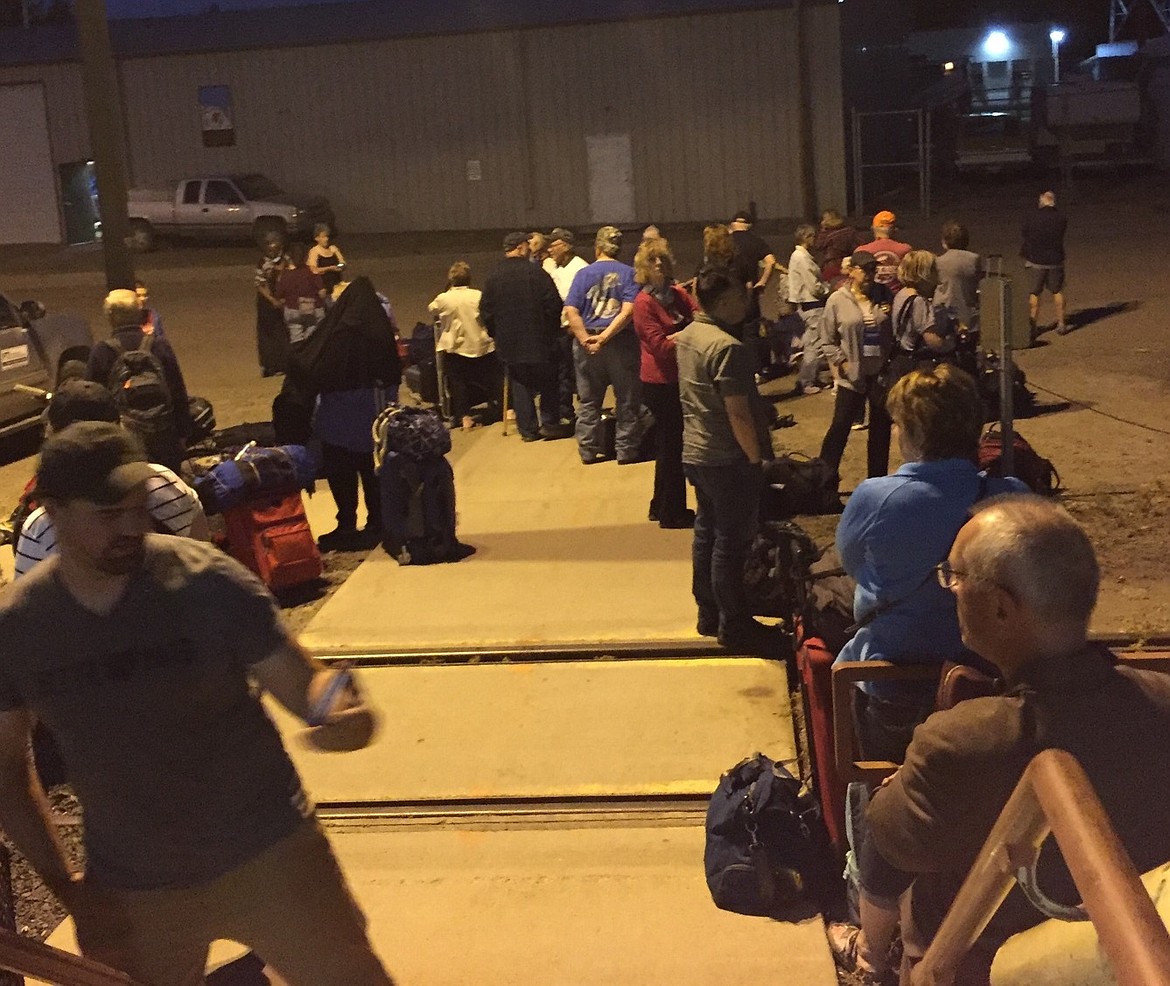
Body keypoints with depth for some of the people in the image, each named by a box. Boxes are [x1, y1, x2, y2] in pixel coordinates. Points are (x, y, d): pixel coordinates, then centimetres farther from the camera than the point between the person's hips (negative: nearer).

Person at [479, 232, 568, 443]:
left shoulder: (493, 277, 0)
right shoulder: (536, 273, -10)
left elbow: (485, 312, 4)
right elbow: (554, 305, -11)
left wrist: (496, 334, 16)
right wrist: (552, 331, 3)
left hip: (508, 343, 3)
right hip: (538, 340, -3)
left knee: (520, 386, 9)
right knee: (547, 382, 12)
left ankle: (528, 429, 8)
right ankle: (549, 423, 8)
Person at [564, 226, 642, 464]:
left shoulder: (584, 274, 1)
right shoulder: (628, 273, -4)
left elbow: (571, 311, -9)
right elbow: (628, 311, -16)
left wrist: (586, 339, -13)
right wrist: (605, 337, -17)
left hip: (586, 342, 2)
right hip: (620, 343, -2)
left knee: (588, 401, 14)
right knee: (627, 400, 10)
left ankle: (589, 451, 18)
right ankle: (626, 450, 13)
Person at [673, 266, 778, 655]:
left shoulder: (686, 336, 6)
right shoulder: (727, 348, -23)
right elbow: (738, 415, -23)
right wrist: (756, 458, -14)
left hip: (695, 452, 9)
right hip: (727, 458, -9)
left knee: (706, 532, 18)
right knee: (731, 542, 1)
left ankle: (708, 614, 29)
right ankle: (734, 625, 11)